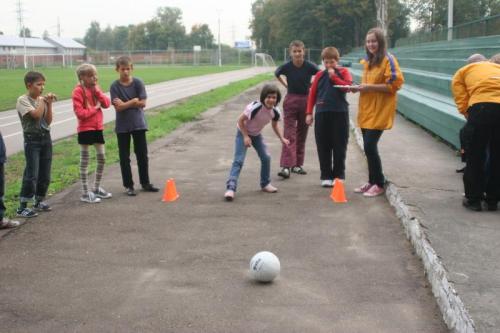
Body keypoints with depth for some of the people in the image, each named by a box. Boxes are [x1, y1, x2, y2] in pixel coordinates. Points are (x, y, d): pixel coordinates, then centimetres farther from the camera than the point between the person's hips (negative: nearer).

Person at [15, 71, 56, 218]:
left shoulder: (42, 99, 8)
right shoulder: (23, 100, -10)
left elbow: (48, 121, 3)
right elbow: (36, 115, -23)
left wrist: (49, 104, -4)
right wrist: (43, 101, -11)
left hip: (46, 138, 6)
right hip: (32, 140, -6)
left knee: (45, 174, 9)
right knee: (31, 174, -10)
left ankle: (39, 202, 24)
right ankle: (22, 207, -5)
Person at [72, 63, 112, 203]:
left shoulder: (96, 88, 10)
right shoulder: (78, 91, -12)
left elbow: (107, 104, 3)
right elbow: (80, 113, -19)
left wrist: (98, 92, -9)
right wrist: (95, 108, -12)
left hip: (97, 128, 7)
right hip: (85, 129, -7)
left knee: (102, 159, 13)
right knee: (85, 161, 0)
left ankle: (97, 188, 27)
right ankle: (85, 193, 6)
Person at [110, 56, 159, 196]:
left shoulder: (138, 83, -3)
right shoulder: (114, 86, -6)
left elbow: (142, 103, -10)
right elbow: (118, 107, -13)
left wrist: (125, 104, -12)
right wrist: (134, 101, -14)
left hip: (138, 124, 1)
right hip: (122, 126, -1)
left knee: (142, 154, 8)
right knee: (124, 157, 4)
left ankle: (145, 183, 21)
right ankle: (129, 185, 13)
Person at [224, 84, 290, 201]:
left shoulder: (275, 112, -14)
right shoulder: (255, 107, -33)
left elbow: (275, 125, 7)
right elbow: (240, 120, -23)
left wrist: (282, 138, -4)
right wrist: (246, 137, -25)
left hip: (256, 134, 6)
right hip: (243, 132, -6)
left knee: (266, 157, -1)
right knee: (239, 160, -16)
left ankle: (265, 184, 19)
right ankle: (230, 188, -22)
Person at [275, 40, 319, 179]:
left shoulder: (310, 66, -10)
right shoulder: (286, 67, -7)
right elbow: (277, 74, 14)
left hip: (306, 101, 1)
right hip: (291, 100, -1)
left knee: (302, 134, 8)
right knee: (289, 134, -9)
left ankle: (297, 164, 18)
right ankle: (286, 166, -16)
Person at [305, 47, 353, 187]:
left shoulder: (343, 72, 5)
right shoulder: (320, 75, 10)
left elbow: (348, 86, -12)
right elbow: (312, 94, 10)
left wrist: (334, 77, -10)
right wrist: (309, 113, 4)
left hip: (340, 113, -2)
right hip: (322, 114, 2)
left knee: (339, 147, 3)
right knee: (323, 147, 4)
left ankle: (338, 176, 13)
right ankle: (326, 176, 13)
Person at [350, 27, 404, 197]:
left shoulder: (388, 60, -9)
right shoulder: (368, 61, 15)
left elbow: (394, 85, -17)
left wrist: (370, 87, -19)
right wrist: (360, 87, 6)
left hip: (379, 111, -8)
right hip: (366, 110, 8)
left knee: (370, 146, -11)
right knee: (369, 147, 9)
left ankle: (379, 184, 1)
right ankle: (372, 182, 19)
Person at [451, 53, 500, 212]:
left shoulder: (462, 72, 25)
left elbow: (462, 104, 8)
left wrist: (471, 119, 14)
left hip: (482, 108, -3)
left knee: (475, 158, 10)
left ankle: (473, 199, 17)